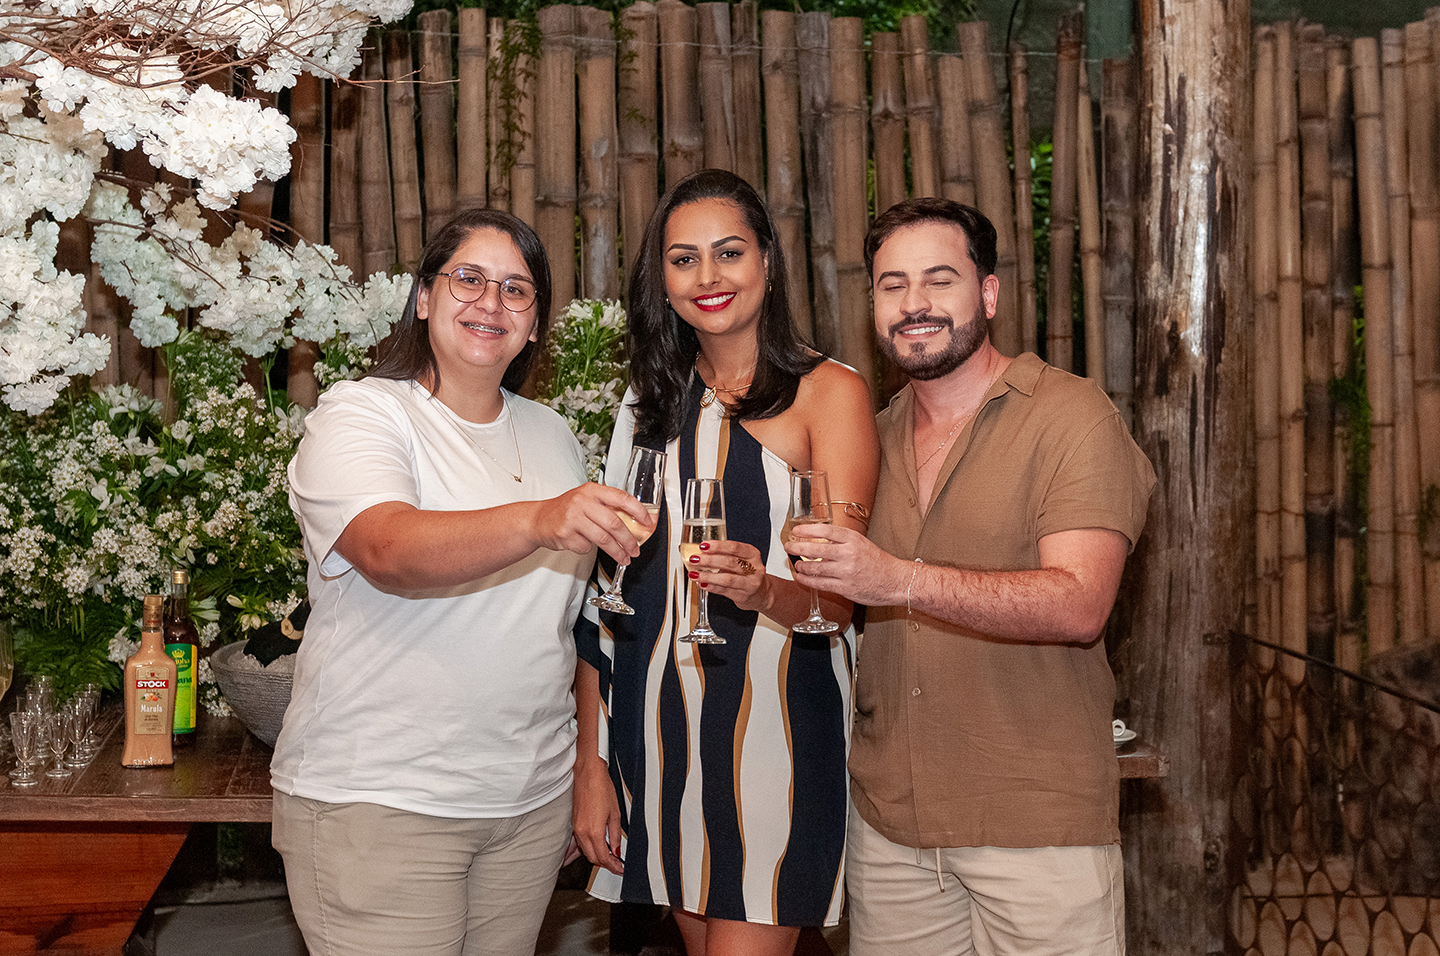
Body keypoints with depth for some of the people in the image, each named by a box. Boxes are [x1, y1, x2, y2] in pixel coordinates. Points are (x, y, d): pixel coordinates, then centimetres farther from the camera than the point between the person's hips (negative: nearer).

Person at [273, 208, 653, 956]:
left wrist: (592, 769, 14)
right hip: (376, 802, -5)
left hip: (533, 796, 6)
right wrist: (536, 522, -43)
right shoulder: (360, 416, -7)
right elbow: (390, 551, -27)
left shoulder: (551, 435, 12)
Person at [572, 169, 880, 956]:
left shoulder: (828, 391, -2)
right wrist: (590, 764, 3)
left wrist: (761, 591, -32)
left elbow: (841, 594, -9)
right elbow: (607, 593, 9)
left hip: (776, 722, -4)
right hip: (658, 727, 4)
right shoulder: (651, 402, 12)